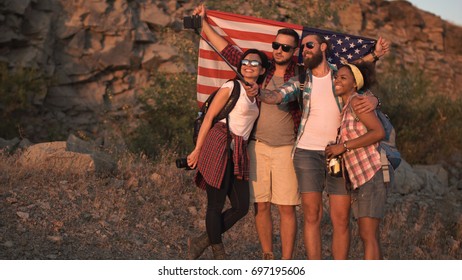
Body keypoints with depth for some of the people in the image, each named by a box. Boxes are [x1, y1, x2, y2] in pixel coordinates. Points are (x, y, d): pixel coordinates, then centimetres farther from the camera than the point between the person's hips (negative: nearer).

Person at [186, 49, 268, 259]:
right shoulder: (231, 87, -1)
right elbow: (208, 117, -3)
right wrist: (197, 150, -5)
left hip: (239, 153, 7)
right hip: (219, 146, -7)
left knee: (241, 207, 4)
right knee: (216, 205, -3)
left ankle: (200, 242, 16)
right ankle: (219, 254, 11)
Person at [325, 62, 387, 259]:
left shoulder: (357, 101, -8)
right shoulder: (344, 108, 19)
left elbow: (379, 132, -17)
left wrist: (343, 146, -16)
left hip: (372, 175, -9)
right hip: (358, 179, 9)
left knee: (368, 235, -12)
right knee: (366, 235, 10)